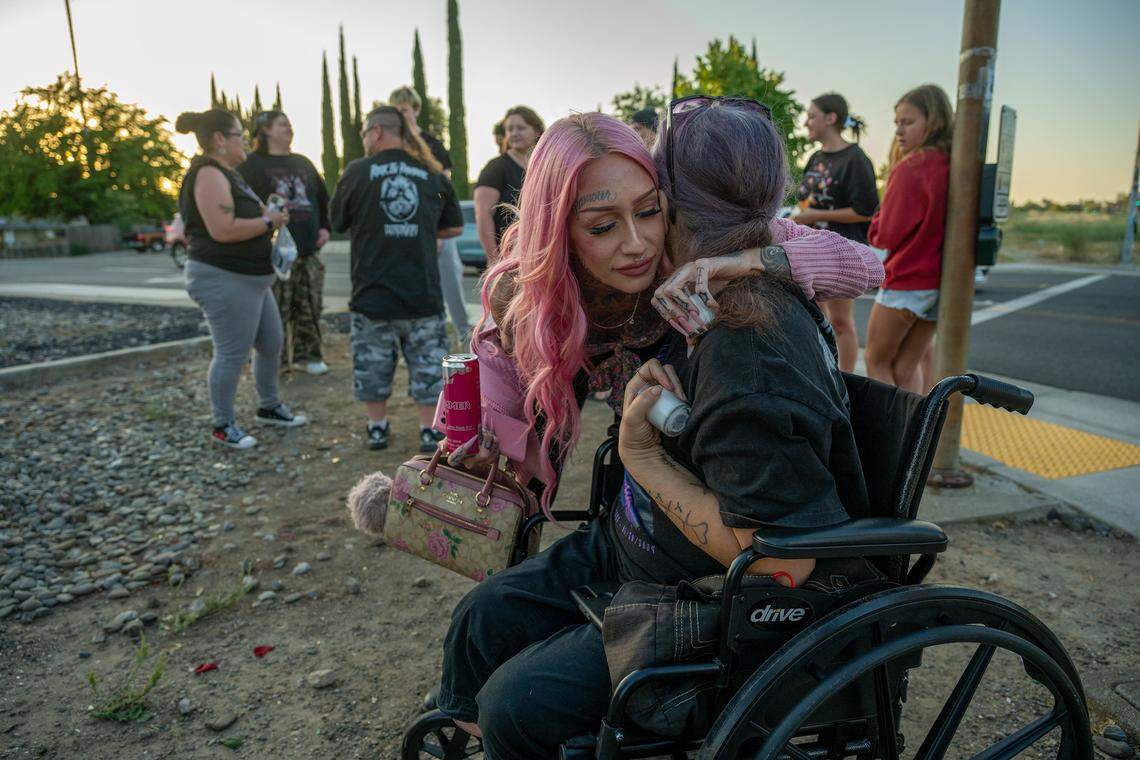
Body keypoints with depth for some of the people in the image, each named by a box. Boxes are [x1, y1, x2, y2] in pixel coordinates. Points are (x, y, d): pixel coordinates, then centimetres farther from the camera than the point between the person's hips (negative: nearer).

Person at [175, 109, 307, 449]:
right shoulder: (209, 174, -15)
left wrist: (267, 213, 9)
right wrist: (268, 222, -15)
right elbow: (223, 230, -26)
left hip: (251, 279, 11)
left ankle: (268, 408, 31)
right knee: (232, 354, -3)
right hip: (224, 280, -11)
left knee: (271, 343, 16)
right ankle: (223, 425, 10)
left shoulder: (228, 173, 17)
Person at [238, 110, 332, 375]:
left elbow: (323, 199, 23)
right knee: (275, 311, -5)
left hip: (308, 253, 5)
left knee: (310, 309, 7)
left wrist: (324, 227, 8)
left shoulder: (303, 163, 18)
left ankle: (307, 354, 18)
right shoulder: (251, 165, 0)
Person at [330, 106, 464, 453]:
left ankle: (377, 427, 25)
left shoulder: (356, 171, -5)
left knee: (372, 362, 15)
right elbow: (454, 228, 8)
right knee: (428, 362, 11)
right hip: (422, 291, 1)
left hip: (372, 291, -1)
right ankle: (430, 430, 15)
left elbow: (338, 222, 6)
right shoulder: (432, 173, 1)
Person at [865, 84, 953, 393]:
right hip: (940, 281, 7)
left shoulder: (909, 168, -16)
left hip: (905, 282, -7)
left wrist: (876, 224, 3)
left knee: (876, 360, 10)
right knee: (906, 368, 14)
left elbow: (888, 234, -16)